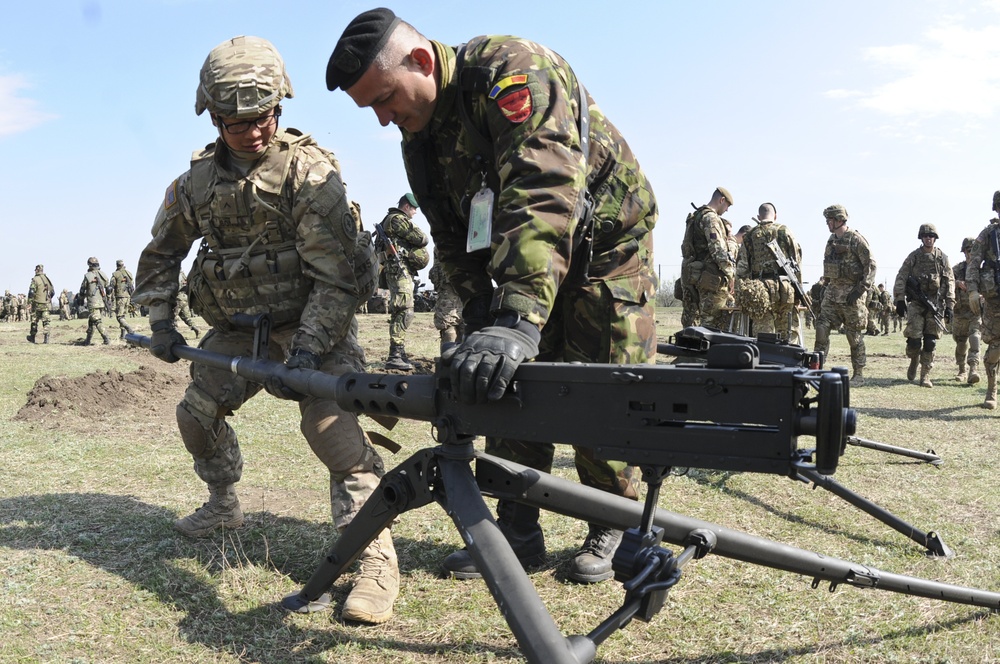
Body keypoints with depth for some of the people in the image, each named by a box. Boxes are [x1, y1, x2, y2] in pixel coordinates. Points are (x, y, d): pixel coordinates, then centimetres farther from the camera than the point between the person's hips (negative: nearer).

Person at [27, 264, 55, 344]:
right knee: (46, 321, 3)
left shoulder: (35, 279, -8)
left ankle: (32, 337, 21)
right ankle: (46, 338, -8)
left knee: (34, 321, 10)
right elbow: (53, 292, 13)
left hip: (37, 304, -4)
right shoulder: (47, 279, 8)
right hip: (46, 304, 4)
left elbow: (31, 292, -14)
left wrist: (30, 301, -7)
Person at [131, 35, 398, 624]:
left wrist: (307, 351, -31)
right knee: (197, 413, 10)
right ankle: (225, 505, 39)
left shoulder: (308, 169, -19)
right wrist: (161, 322, 7)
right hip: (240, 326, 7)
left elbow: (336, 276, -24)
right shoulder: (197, 181, -1)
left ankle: (377, 557, -24)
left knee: (327, 419, -27)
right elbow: (161, 254, 16)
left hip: (315, 319, -6)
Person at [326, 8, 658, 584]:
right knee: (509, 387, 1)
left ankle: (614, 529, 17)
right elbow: (455, 243, 1)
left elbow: (542, 193, -43)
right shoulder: (419, 138, -3)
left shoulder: (510, 69, -28)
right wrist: (482, 323, -12)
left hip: (607, 244, -6)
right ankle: (519, 534, 13)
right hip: (523, 264, 7)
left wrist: (517, 319, -53)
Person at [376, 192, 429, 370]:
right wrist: (421, 238, 9)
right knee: (404, 311, -16)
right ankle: (395, 356, -22)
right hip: (399, 269, -11)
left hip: (397, 270, 11)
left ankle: (400, 354, 18)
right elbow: (422, 239, -11)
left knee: (400, 312, 13)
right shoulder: (398, 219, -8)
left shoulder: (391, 219, 25)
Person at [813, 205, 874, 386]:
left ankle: (859, 375, 10)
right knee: (822, 327, -3)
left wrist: (861, 289, -19)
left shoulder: (856, 239, -11)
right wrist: (825, 285, 17)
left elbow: (871, 265, -14)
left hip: (851, 293, -7)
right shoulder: (831, 240, 12)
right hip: (832, 292, 7)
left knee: (854, 335, 1)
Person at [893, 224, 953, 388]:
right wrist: (900, 300, -8)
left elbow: (950, 282, 6)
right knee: (914, 340, -9)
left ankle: (925, 375, 6)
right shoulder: (913, 256, 4)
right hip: (916, 302, -1)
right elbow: (901, 279, 1)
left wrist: (950, 305, 0)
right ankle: (914, 360, 22)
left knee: (930, 342, -1)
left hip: (936, 304, 1)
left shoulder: (943, 258, 7)